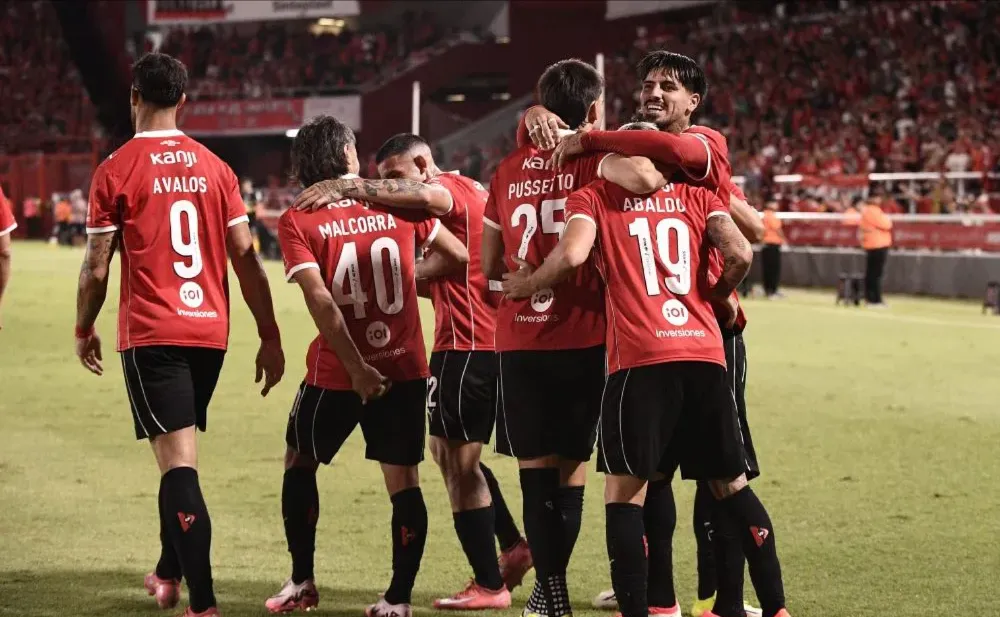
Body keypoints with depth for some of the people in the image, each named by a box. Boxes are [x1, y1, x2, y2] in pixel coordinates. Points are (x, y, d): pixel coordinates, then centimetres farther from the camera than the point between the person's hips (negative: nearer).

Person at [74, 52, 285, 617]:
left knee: (178, 463, -9)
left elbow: (97, 267, -4)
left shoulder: (116, 171, -5)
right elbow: (246, 259, 5)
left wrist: (85, 330, 12)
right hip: (211, 333, 5)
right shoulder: (215, 168, 7)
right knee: (181, 454, 22)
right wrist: (270, 337, 9)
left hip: (151, 335, -5)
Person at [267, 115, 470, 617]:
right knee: (403, 481, 5)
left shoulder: (297, 223, -8)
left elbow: (320, 301, -17)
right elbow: (460, 256, 10)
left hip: (336, 371, -2)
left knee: (299, 464, 18)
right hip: (405, 367, 2)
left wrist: (355, 368, -18)